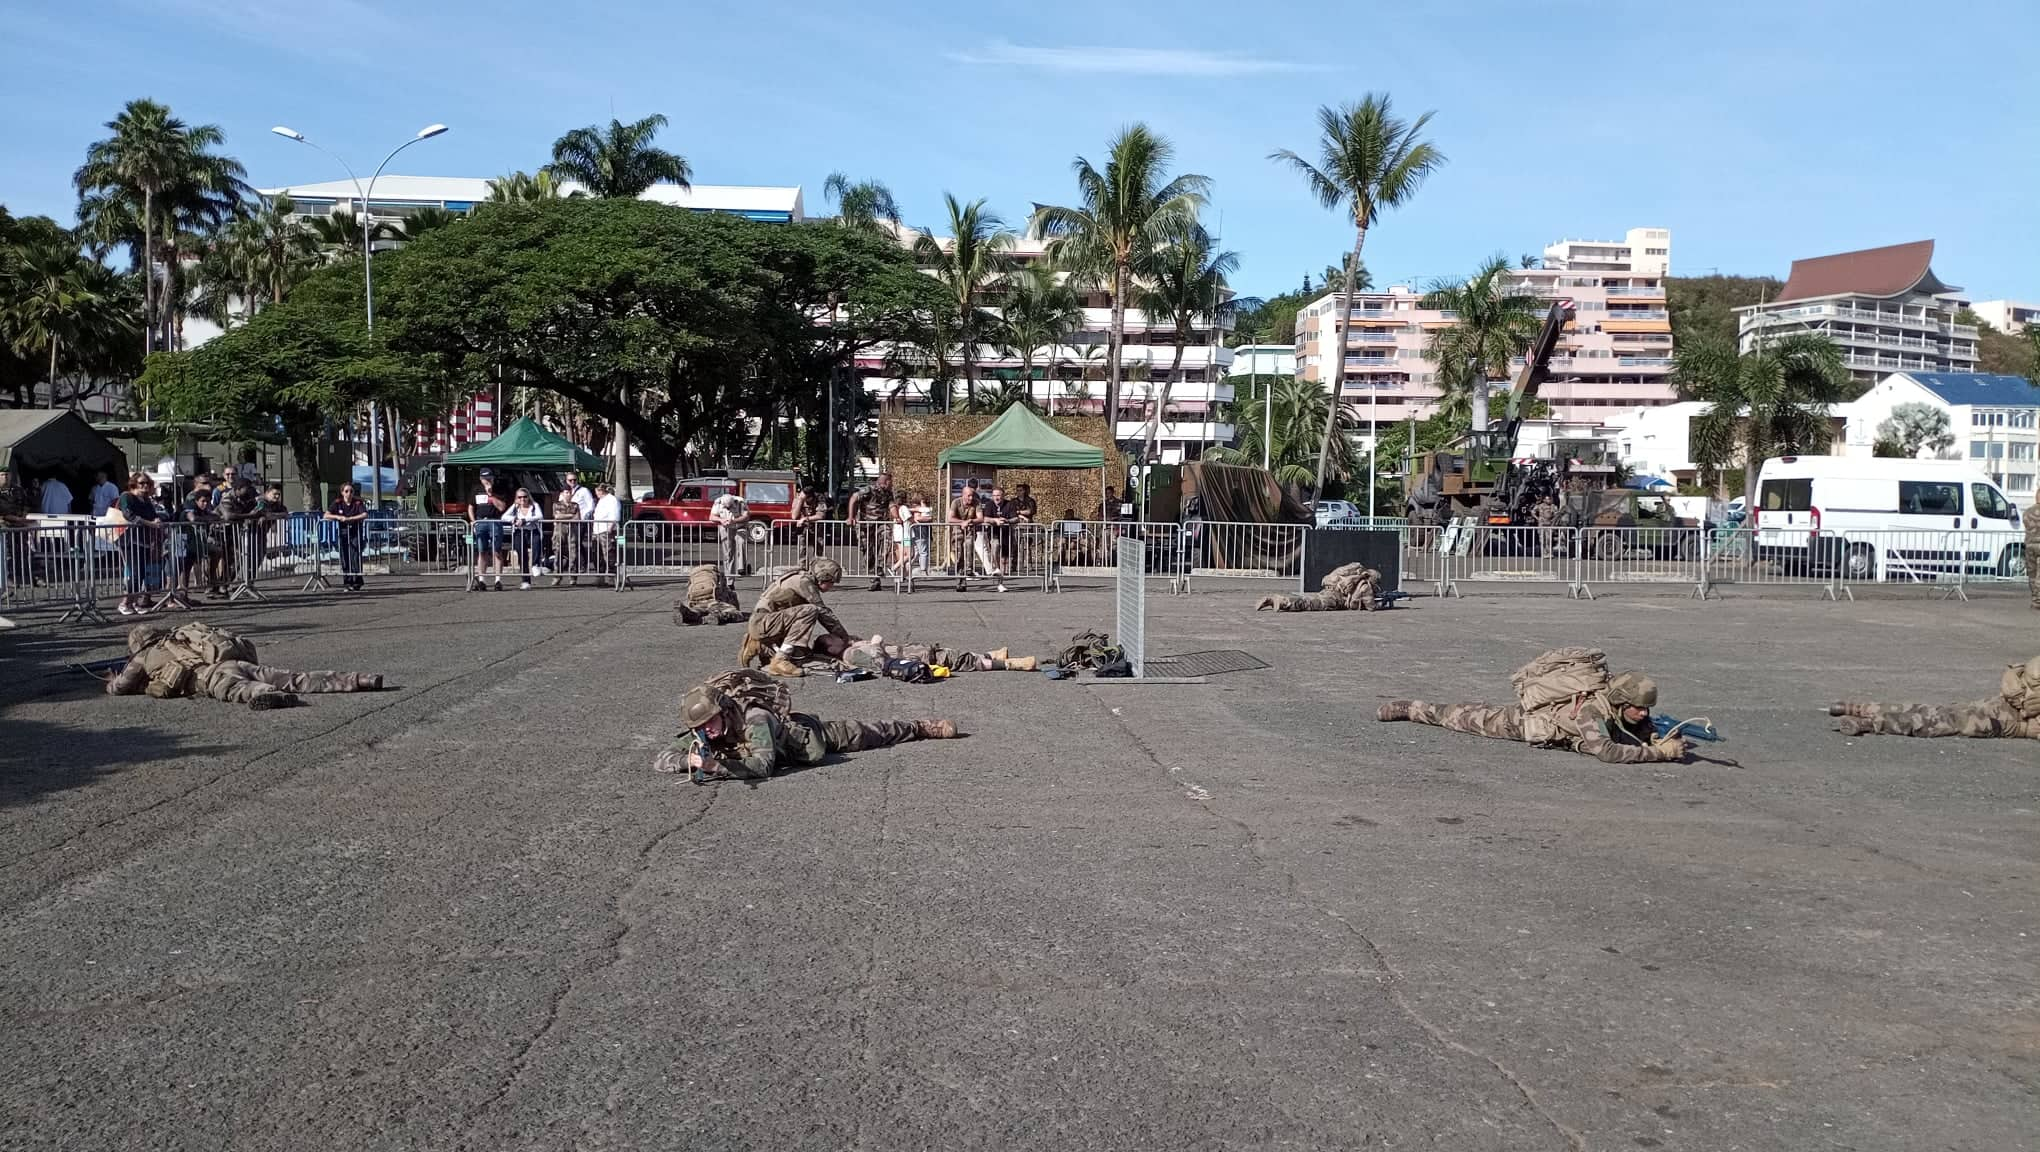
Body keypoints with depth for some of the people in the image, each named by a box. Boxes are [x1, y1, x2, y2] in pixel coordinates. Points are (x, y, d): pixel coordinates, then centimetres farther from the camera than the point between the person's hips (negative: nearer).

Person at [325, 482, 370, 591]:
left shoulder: (358, 503, -3)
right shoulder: (337, 503, 3)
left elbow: (365, 515, -18)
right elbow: (326, 515, -2)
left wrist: (349, 519, -26)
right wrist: (338, 517, -19)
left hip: (356, 533, -2)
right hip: (343, 533, 2)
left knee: (355, 557, -11)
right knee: (344, 559, 1)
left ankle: (356, 583, -7)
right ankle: (347, 583, 7)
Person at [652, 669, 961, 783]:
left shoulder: (753, 720, -47)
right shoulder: (699, 735, -29)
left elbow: (762, 765, -56)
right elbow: (661, 761, -31)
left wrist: (715, 766, -66)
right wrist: (690, 761, -53)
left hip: (803, 731, -5)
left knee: (861, 734, 16)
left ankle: (924, 727, 41)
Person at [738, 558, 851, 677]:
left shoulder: (805, 580, 13)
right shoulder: (804, 580, -16)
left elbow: (821, 615, 19)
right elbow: (823, 612, -17)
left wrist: (843, 636, 12)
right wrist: (846, 637, -11)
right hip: (762, 621, -10)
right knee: (809, 611, -26)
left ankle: (758, 647, 18)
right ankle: (779, 661, -27)